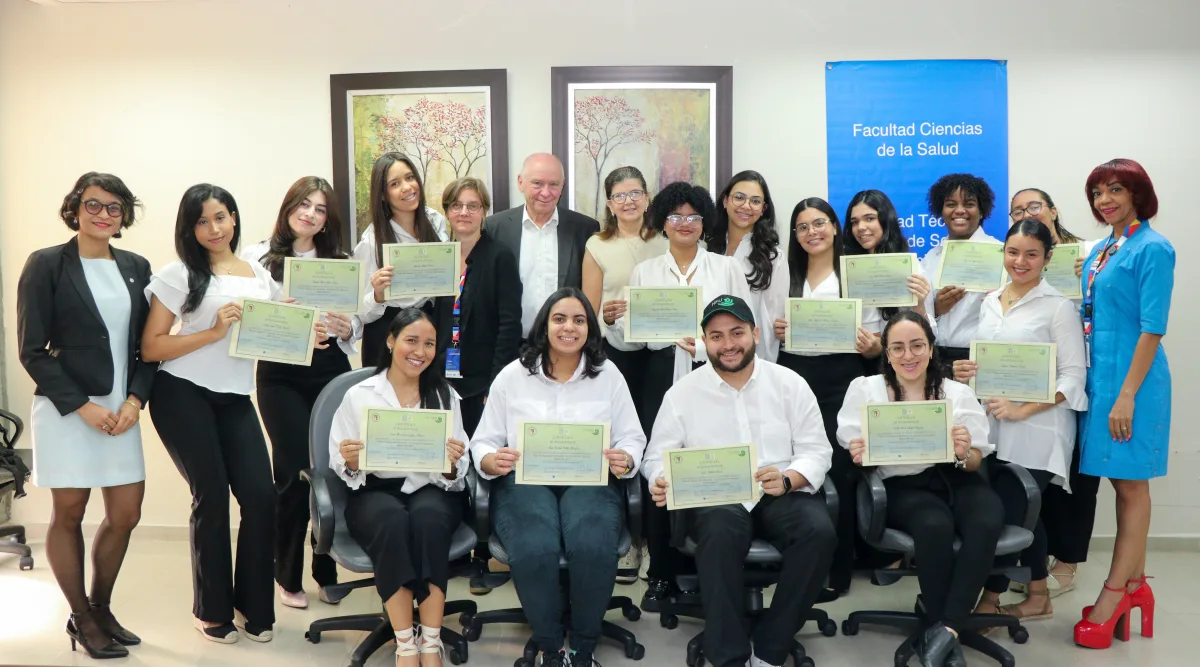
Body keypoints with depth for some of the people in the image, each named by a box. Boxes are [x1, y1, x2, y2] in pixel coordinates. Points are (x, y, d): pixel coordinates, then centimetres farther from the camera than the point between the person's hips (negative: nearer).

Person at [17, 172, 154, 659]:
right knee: (69, 514, 6)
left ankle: (101, 608, 29)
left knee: (125, 515, 8)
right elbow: (31, 349, -7)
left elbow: (147, 345, 9)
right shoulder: (46, 265, -4)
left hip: (120, 411, 4)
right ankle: (82, 619, 22)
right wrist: (82, 406, -13)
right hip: (66, 411, -4)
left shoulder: (136, 267, 8)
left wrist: (134, 400, -5)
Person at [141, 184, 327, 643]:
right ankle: (212, 610, 18)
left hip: (235, 399, 4)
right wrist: (214, 332, -17)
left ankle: (252, 606, 14)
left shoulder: (259, 275, 12)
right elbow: (150, 348, -8)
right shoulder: (179, 275, -2)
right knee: (212, 495, -1)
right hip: (183, 396, -4)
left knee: (261, 495, -6)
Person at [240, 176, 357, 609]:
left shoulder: (339, 262, 10)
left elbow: (356, 323, 10)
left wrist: (347, 328, -11)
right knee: (296, 472, -5)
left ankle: (327, 573, 20)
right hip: (280, 375, -2)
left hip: (331, 370, 2)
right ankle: (288, 576, 16)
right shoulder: (257, 256, 3)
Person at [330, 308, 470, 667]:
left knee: (427, 516, -34)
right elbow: (342, 467, 4)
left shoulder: (445, 395, 10)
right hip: (374, 492, -1)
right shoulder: (358, 395, 6)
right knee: (393, 520, -35)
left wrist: (451, 464, -19)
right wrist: (351, 462, -19)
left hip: (431, 492, 1)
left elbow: (455, 475, 5)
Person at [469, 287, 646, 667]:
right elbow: (483, 441, 9)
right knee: (534, 551, -33)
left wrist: (626, 460, -14)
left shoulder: (608, 375, 9)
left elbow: (632, 438, 9)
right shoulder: (511, 376, 8)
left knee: (593, 548, -33)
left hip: (589, 481, 0)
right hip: (525, 481, 0)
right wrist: (490, 461, -14)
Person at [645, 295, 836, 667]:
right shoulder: (682, 394, 5)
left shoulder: (790, 384, 6)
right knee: (720, 533, -36)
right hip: (714, 499, -1)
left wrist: (787, 479, -18)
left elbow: (816, 451, 4)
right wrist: (660, 482, -19)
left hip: (782, 495, 2)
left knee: (819, 531, -29)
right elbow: (658, 456, 6)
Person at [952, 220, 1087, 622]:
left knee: (1005, 513, -7)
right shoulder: (989, 303, 12)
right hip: (995, 427, 6)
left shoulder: (1058, 306, -6)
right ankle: (1039, 598, 27)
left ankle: (988, 603, 6)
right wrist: (965, 371, -2)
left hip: (1037, 431, -6)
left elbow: (1074, 376, -10)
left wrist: (1023, 409, -18)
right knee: (1021, 512, 12)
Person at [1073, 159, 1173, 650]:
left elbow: (1152, 328, -15)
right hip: (1099, 377, 8)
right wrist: (1096, 386, 13)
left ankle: (1116, 593, 6)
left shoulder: (1152, 249, -10)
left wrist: (1127, 394, -19)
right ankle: (1135, 585, 22)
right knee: (1124, 483, 13)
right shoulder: (1099, 251, 14)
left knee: (1130, 484, 0)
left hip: (1132, 379, -8)